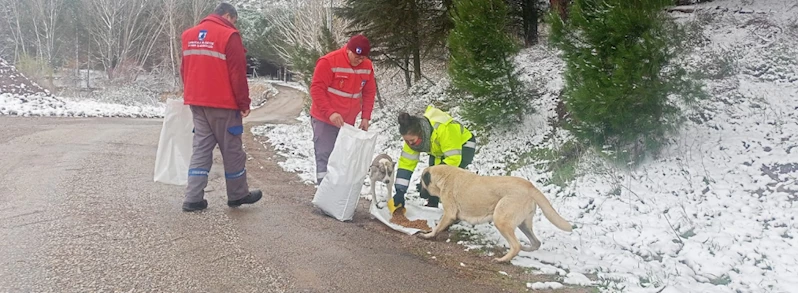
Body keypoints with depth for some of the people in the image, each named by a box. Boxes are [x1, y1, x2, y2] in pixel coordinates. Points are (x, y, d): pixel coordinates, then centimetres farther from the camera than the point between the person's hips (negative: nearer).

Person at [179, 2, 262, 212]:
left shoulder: (189, 35, 12)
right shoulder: (229, 36, -11)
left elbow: (184, 70, 17)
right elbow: (237, 74, -14)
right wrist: (244, 103, -7)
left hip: (196, 103, 7)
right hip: (223, 104, -7)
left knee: (201, 148, 9)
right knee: (232, 150, 6)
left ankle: (193, 198, 4)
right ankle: (238, 195, 17)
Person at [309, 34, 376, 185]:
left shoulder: (367, 66, 0)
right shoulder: (328, 62, -18)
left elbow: (369, 92, 9)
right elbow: (316, 90, -18)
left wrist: (365, 117, 1)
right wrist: (330, 112, -27)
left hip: (347, 122, 6)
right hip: (325, 120, -6)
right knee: (325, 158, -7)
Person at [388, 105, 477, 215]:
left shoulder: (444, 130, -42)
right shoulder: (412, 137, -21)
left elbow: (453, 158, -39)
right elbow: (406, 162, -17)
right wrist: (400, 192, -21)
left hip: (463, 146, -6)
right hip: (439, 152, 6)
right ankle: (432, 205, 11)